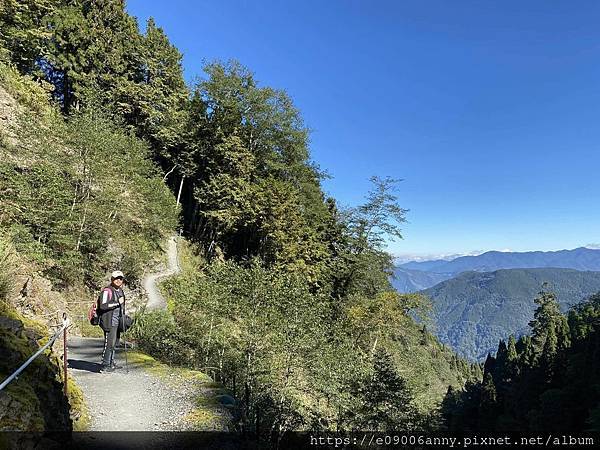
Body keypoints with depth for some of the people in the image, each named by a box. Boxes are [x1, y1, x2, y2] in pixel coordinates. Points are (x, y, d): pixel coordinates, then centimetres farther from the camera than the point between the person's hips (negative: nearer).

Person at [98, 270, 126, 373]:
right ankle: (105, 366, -2)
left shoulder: (120, 291, 15)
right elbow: (103, 305, -24)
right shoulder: (107, 291, -13)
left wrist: (123, 318, 27)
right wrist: (117, 303, -22)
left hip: (117, 322, 9)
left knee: (114, 342, 15)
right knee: (109, 343, -9)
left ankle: (111, 364, 26)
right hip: (109, 322, -9)